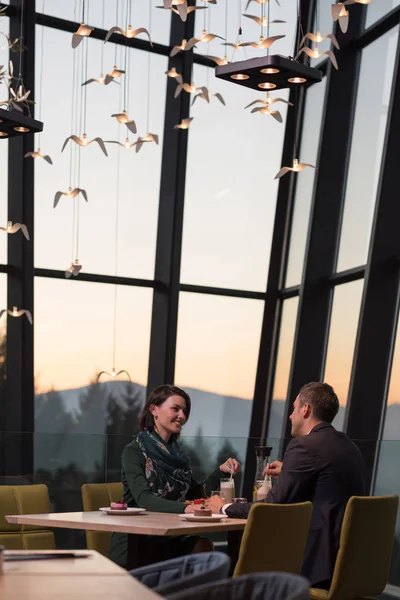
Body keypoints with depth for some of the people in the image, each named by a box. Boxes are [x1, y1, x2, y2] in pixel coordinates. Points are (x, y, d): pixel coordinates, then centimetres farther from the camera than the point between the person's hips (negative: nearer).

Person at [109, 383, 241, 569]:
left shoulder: (177, 453, 11)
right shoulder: (134, 451, -9)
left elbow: (196, 494, 15)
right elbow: (143, 499, -22)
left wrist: (221, 471, 0)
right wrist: (184, 508, -37)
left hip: (170, 538, 6)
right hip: (135, 542, -6)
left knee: (204, 546, -25)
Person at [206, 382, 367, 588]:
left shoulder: (304, 446, -13)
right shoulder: (348, 447, 12)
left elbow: (272, 506, -12)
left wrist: (225, 508, 2)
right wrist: (288, 473, 21)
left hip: (320, 560, -8)